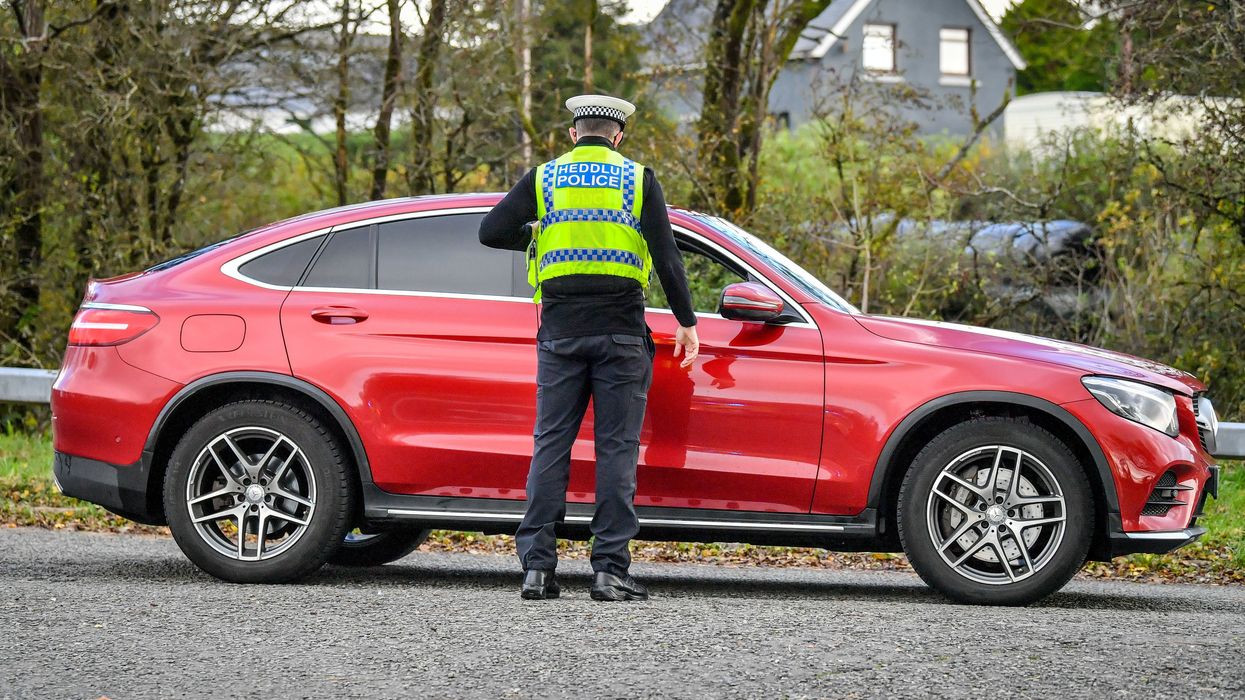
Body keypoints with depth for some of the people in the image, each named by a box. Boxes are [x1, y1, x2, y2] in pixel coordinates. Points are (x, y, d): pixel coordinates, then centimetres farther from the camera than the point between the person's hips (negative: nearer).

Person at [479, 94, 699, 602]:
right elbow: (666, 256, -2)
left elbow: (492, 231, -1)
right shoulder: (639, 180, 3)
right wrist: (686, 323, 4)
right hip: (621, 332, -1)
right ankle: (610, 569, -4)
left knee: (550, 445, 5)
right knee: (617, 448, 1)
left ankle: (536, 566, 0)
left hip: (561, 331, 1)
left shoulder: (544, 179, 6)